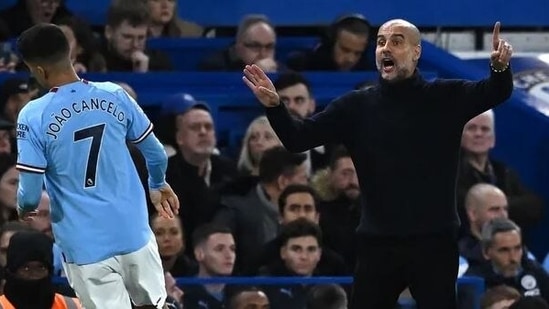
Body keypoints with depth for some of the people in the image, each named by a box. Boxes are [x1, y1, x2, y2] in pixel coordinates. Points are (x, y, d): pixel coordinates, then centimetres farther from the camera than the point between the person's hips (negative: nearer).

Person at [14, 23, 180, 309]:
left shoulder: (34, 116, -14)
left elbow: (30, 193, -12)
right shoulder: (114, 95, -3)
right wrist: (158, 185, 30)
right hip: (133, 232, 3)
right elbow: (155, 153, 8)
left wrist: (23, 209, 12)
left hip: (85, 245, -3)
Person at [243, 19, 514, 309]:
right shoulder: (356, 107, 4)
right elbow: (298, 138, 0)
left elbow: (494, 93, -13)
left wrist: (500, 68, -36)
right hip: (378, 242, 2)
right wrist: (274, 106, -20)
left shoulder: (444, 98, 0)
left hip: (434, 241, -2)